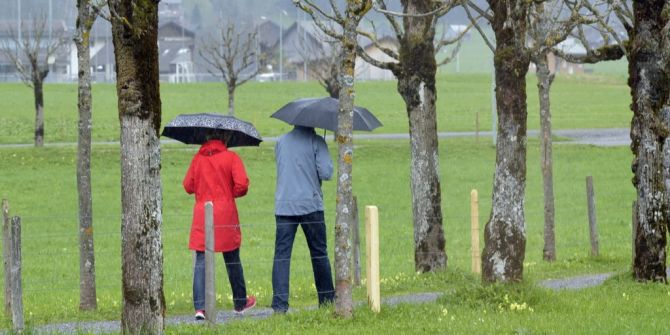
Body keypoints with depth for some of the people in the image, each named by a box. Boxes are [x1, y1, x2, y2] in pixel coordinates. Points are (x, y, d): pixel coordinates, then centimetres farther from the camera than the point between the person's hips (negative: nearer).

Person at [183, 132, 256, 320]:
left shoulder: (198, 158, 5)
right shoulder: (231, 157, -3)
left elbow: (188, 186, 8)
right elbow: (242, 184, -12)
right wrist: (232, 193, 8)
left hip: (201, 213, 1)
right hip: (225, 212, -1)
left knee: (201, 261, -2)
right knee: (232, 260, 14)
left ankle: (200, 307, -16)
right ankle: (240, 303, 26)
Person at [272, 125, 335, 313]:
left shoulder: (281, 142, 9)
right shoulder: (316, 142, -5)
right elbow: (326, 173, -10)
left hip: (284, 206, 2)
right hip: (310, 204, -2)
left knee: (281, 255, -2)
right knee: (319, 253, 11)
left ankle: (279, 303, -13)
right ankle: (326, 299, 19)